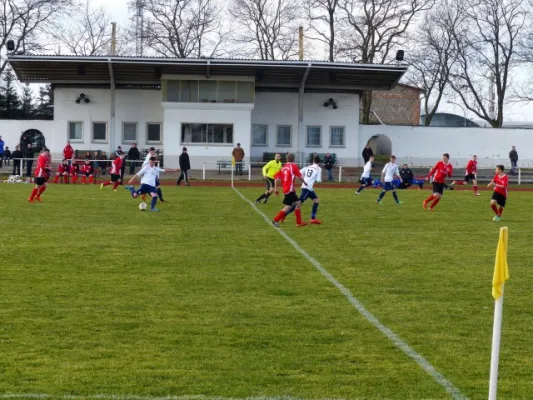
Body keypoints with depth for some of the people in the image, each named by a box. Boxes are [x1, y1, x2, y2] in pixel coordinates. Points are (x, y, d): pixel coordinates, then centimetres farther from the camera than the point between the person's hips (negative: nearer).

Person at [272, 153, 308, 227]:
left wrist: (276, 188, 12)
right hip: (290, 189, -8)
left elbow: (276, 178, 9)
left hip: (285, 189, 8)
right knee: (288, 206, -6)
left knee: (298, 203, 15)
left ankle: (299, 222, 16)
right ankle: (276, 220, -8)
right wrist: (304, 182, 13)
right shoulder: (293, 166, -5)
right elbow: (300, 176, -5)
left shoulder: (283, 167, 12)